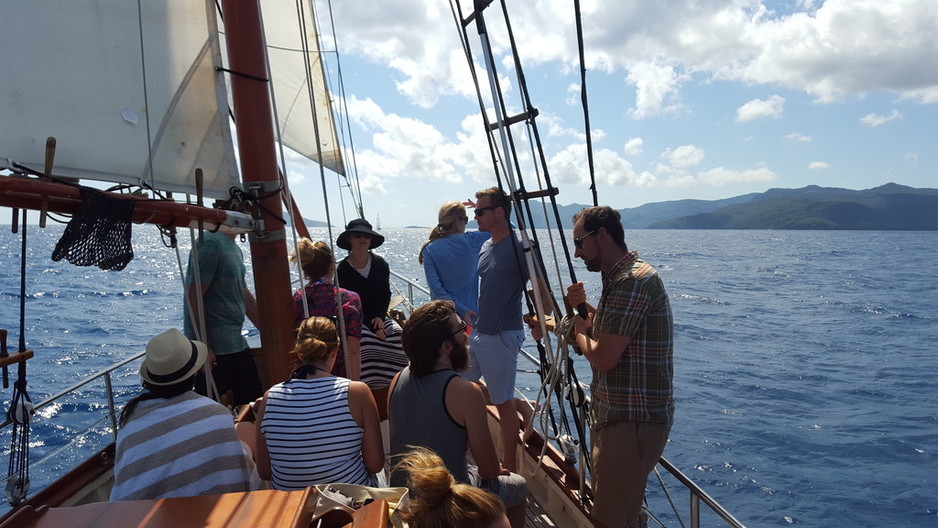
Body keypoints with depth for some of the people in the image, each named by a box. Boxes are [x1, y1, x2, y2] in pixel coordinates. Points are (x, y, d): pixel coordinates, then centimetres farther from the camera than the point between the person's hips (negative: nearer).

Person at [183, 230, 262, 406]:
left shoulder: (234, 247, 13)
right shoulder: (211, 243, -16)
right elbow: (194, 297, -20)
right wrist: (204, 346, -21)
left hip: (237, 344, 9)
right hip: (213, 349, -9)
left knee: (253, 402, 13)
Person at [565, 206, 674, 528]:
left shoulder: (633, 280, -21)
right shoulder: (622, 276, 13)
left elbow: (603, 358, -24)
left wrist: (581, 329, -5)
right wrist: (585, 308, 8)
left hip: (633, 422, -11)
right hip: (621, 415, 11)